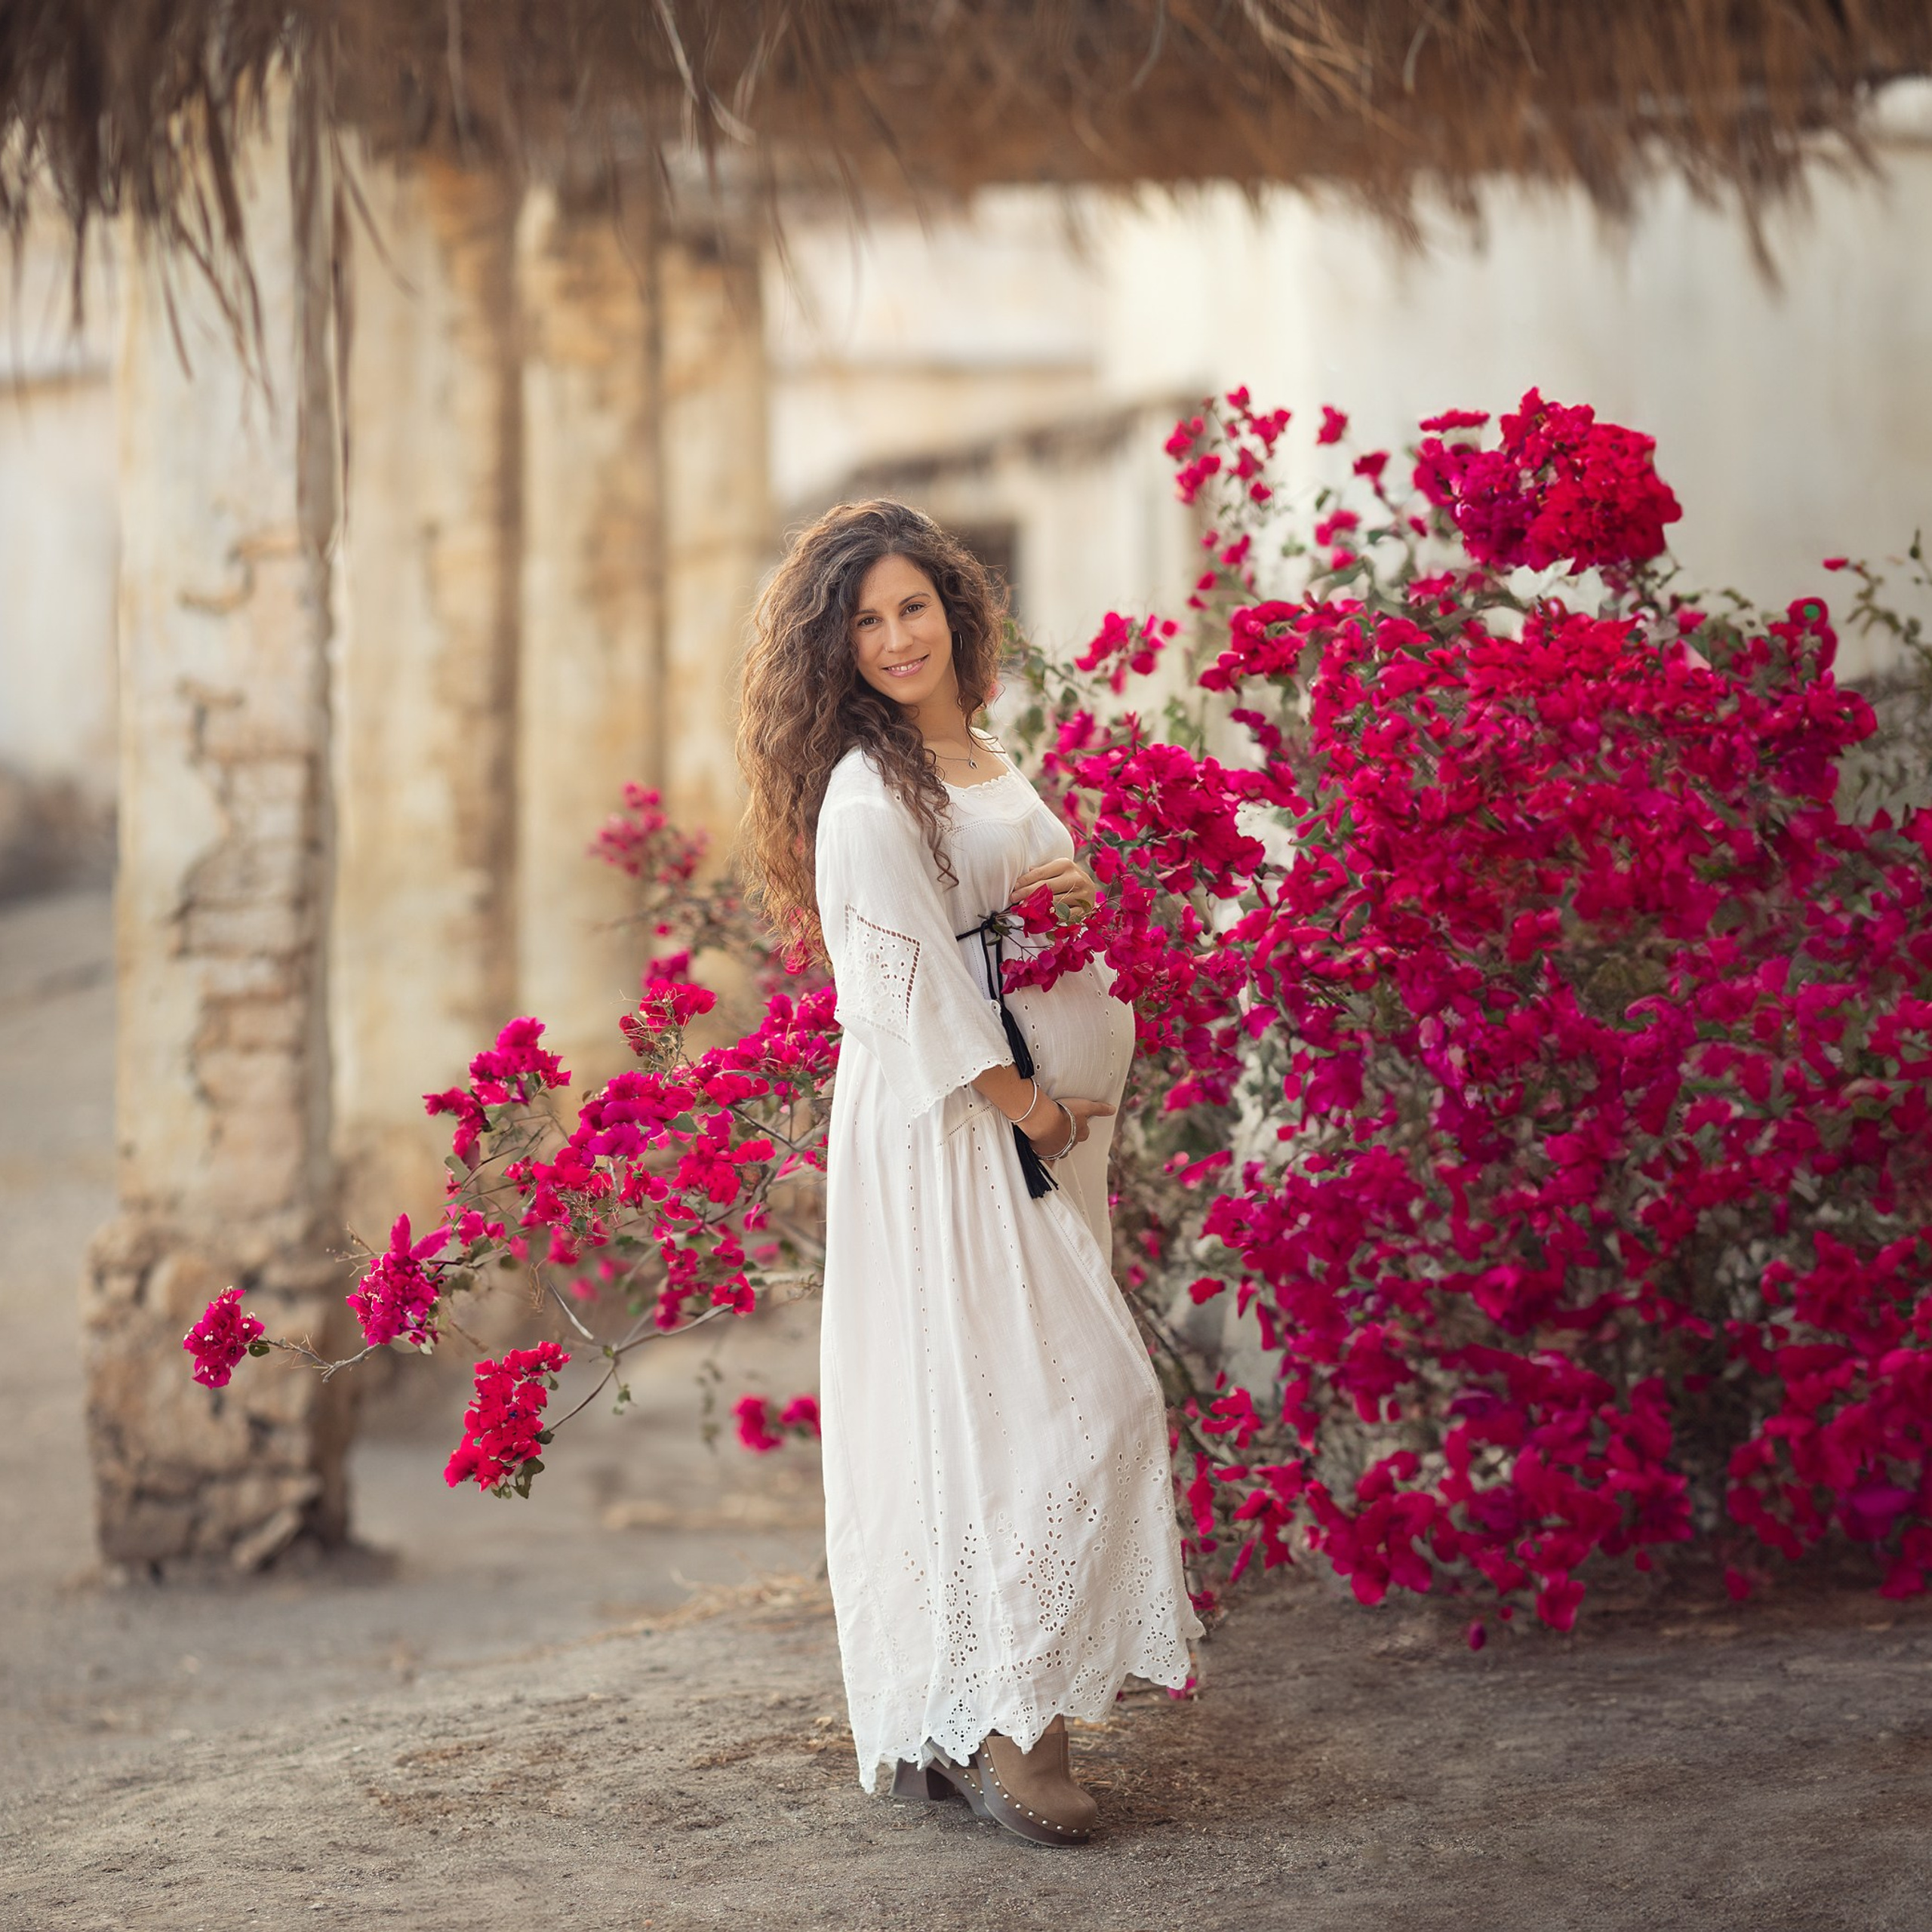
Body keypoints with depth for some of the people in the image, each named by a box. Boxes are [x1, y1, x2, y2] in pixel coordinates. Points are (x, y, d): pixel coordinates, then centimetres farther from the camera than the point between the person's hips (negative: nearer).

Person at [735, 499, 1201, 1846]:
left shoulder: (989, 761, 18)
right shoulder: (867, 790, -9)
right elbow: (908, 979, -14)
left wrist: (1077, 903, 8)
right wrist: (1023, 1103, -13)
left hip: (1039, 1110, 8)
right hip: (939, 1126, -8)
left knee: (1028, 1402, 6)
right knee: (1040, 1398, -14)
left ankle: (983, 1714, 11)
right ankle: (992, 1717, -10)